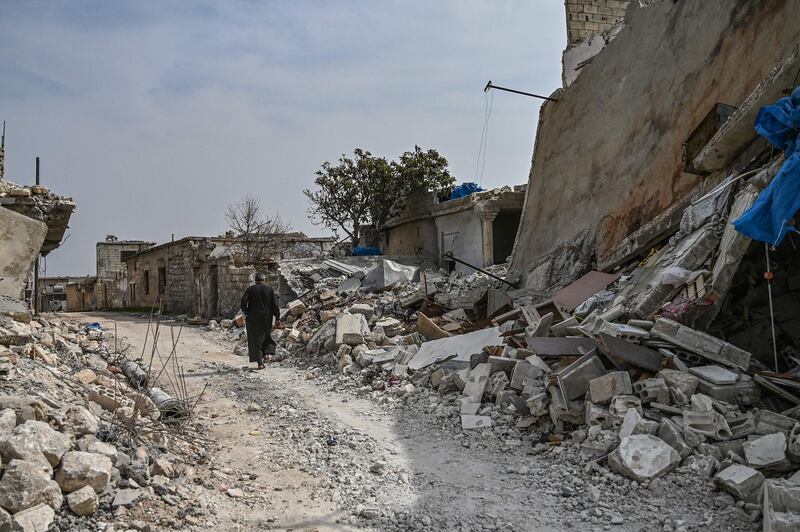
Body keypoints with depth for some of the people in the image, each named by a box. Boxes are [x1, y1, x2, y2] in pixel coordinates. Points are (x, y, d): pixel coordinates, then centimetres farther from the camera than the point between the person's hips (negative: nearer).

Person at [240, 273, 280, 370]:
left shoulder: (250, 289, -2)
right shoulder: (270, 289, 0)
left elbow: (243, 302, -11)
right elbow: (275, 305, -4)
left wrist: (246, 312, 4)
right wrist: (277, 318, 0)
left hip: (253, 318, -1)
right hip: (267, 318, 1)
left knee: (256, 339, 3)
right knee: (266, 335, 24)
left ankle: (260, 363, -3)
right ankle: (266, 353, 2)